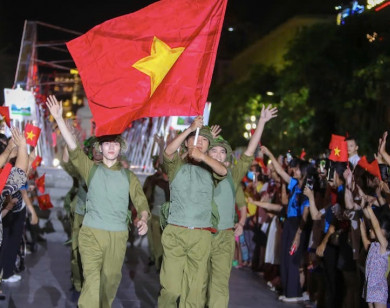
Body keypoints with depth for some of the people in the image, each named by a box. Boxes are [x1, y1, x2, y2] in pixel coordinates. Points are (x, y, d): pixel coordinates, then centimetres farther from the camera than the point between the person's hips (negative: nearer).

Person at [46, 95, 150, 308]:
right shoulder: (91, 169, 6)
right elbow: (73, 147, -5)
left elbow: (141, 202, 6)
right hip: (91, 233, -2)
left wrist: (143, 219, -16)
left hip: (118, 236, 2)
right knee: (91, 280, -12)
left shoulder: (128, 177, 10)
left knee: (111, 279, 10)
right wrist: (59, 118, -14)